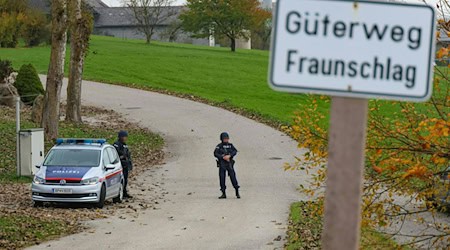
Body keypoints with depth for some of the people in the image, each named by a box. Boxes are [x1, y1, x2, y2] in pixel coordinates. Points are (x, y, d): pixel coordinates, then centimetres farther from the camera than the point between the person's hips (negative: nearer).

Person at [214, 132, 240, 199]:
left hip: (229, 164, 1)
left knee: (233, 177, -5)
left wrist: (229, 155, -22)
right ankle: (223, 194, 7)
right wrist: (223, 157, -20)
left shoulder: (230, 145, 9)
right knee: (222, 178, -1)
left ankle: (237, 193, 1)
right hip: (222, 164, -1)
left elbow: (235, 151, -5)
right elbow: (215, 154, -9)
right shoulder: (219, 146, 2)